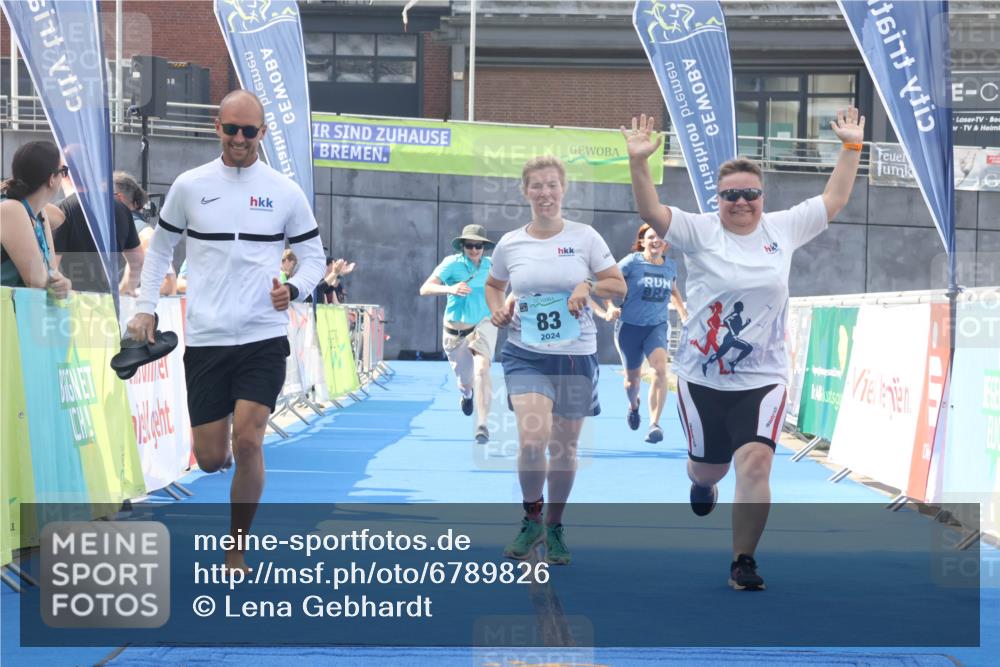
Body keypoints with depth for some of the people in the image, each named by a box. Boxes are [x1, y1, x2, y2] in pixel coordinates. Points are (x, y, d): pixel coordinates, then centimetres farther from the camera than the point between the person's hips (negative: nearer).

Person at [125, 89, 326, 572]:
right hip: (206, 339, 1)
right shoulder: (189, 186, 4)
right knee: (210, 459, 1)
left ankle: (236, 556, 0)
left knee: (247, 443, -15)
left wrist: (294, 289, -9)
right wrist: (146, 308, 8)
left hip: (264, 338, -1)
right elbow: (160, 247, 16)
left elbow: (313, 255, 10)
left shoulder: (285, 192, 2)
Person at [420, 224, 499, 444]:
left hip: (483, 325, 0)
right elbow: (424, 289, -23)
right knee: (465, 382, 13)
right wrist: (450, 289, -40)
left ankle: (482, 424, -27)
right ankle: (466, 393, 54)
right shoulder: (452, 263, -13)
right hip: (456, 329, 0)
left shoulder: (490, 265, -3)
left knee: (482, 368, -27)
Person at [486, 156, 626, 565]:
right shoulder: (509, 244, 3)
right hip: (526, 355, 0)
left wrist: (588, 287, -16)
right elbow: (493, 285, 21)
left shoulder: (585, 237, -1)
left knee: (564, 448, 7)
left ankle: (554, 528, 27)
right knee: (532, 441, -19)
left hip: (576, 355, 1)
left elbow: (619, 286, 3)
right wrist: (498, 310, 0)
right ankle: (531, 519, 5)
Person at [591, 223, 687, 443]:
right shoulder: (632, 262, -9)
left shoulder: (670, 266, 5)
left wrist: (684, 314, 24)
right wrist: (610, 308, -21)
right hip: (630, 326, -2)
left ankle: (654, 424, -24)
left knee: (660, 368, -25)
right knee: (632, 378, 11)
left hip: (658, 326, 2)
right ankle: (633, 406, 48)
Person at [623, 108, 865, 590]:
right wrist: (638, 162, -30)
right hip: (702, 378, 0)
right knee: (710, 465, 15)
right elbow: (650, 212, -17)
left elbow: (833, 200, 9)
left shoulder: (783, 229, 3)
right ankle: (701, 481, 56)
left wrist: (852, 147, 4)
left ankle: (743, 563, -7)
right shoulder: (699, 232, -5)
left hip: (763, 380, 0)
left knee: (755, 462, -17)